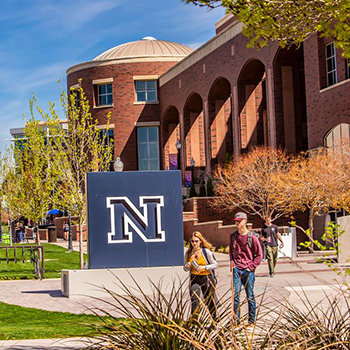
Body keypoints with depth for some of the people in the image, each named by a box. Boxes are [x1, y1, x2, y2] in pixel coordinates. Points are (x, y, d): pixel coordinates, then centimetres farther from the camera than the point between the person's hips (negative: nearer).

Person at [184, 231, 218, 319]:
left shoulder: (206, 252, -10)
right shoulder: (188, 253, 1)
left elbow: (215, 264, -5)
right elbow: (186, 268, 11)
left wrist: (204, 267, -18)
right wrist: (187, 267, -12)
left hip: (206, 278, -2)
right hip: (194, 279, 2)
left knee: (210, 301, 8)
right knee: (194, 301, -13)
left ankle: (214, 319, 28)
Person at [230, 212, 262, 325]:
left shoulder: (252, 237, -4)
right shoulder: (233, 236, 8)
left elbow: (259, 255, 0)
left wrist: (251, 267, -6)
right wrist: (232, 262, 6)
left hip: (248, 270, -3)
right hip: (236, 269, 3)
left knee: (250, 296, 3)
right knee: (235, 295, -1)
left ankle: (251, 320, 12)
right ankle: (236, 319, 7)